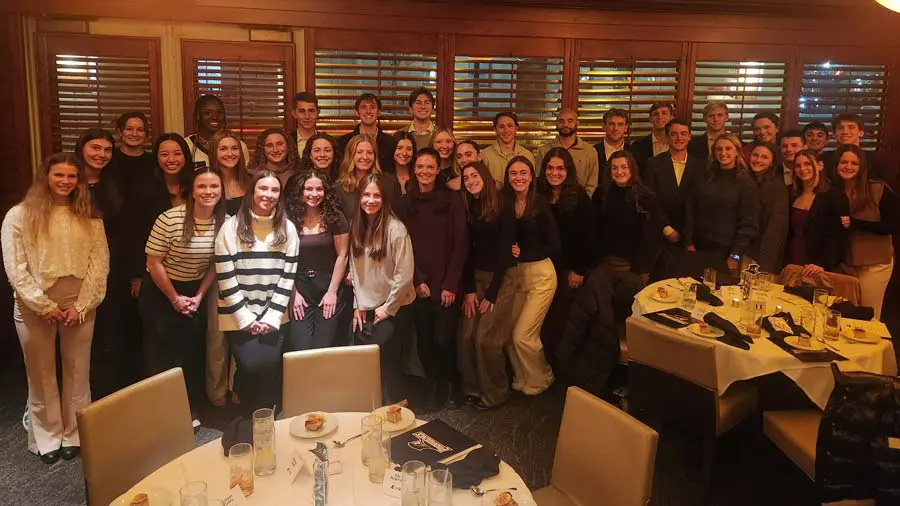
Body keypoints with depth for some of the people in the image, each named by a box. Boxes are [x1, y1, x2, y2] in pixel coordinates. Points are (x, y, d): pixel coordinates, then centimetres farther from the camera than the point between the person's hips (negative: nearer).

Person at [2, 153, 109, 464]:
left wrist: (81, 306, -9)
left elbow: (100, 263, 0)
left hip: (80, 304, 2)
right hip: (35, 306, -2)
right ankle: (47, 438, 20)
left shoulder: (90, 218, 5)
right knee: (41, 375, 8)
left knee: (77, 372, 8)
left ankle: (74, 434, 21)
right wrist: (44, 305, -11)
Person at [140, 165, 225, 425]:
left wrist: (199, 296, -3)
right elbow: (154, 262, -17)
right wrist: (175, 299, -10)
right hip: (160, 292, -4)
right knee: (161, 355, 3)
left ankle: (190, 412, 25)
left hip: (196, 292, 4)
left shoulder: (225, 222, -10)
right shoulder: (170, 219, -22)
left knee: (191, 354, 13)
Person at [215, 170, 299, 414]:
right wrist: (247, 318, -9)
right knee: (251, 365, -15)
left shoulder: (288, 229, 3)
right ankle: (249, 417, 12)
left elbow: (288, 276, 1)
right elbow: (225, 278, -6)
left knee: (271, 365, -11)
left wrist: (272, 317, -6)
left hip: (275, 316, 2)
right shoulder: (231, 227, -4)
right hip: (239, 317, -2)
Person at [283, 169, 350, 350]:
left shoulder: (334, 217, -1)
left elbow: (342, 256, -2)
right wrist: (293, 293, -4)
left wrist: (332, 291, -6)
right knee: (301, 350, -5)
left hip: (329, 289, -1)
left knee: (324, 350, -1)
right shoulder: (289, 219, 0)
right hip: (300, 288, 1)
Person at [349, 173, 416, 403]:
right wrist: (357, 305, 5)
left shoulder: (395, 229, -16)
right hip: (365, 308, 5)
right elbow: (354, 269, 9)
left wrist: (388, 308, -12)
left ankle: (394, 404, 15)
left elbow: (404, 275, -17)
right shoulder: (356, 227, 4)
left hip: (393, 308, -5)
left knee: (379, 354, -7)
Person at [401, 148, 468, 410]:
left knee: (444, 339, -6)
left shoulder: (452, 199, -2)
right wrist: (417, 280, -3)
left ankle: (450, 384, 20)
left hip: (447, 283, -2)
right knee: (424, 339, 5)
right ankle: (432, 386, 26)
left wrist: (451, 284, -9)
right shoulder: (406, 203, 5)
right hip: (419, 284, 2)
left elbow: (460, 243, -5)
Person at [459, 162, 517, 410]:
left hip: (502, 278, -5)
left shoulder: (504, 207, -10)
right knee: (466, 337, -3)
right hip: (476, 276, 5)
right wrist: (468, 289, -4)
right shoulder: (468, 209, 7)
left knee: (486, 338, -9)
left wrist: (491, 293, -13)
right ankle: (472, 388, 16)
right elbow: (468, 250, 5)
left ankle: (494, 393, 9)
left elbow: (505, 250, -12)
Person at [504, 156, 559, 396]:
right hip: (514, 275, 4)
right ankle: (521, 377, 29)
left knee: (523, 335, -7)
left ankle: (541, 379, 20)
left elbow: (554, 246, -10)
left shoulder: (540, 204, -11)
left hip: (540, 275, -4)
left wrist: (523, 254, -14)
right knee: (509, 334, 4)